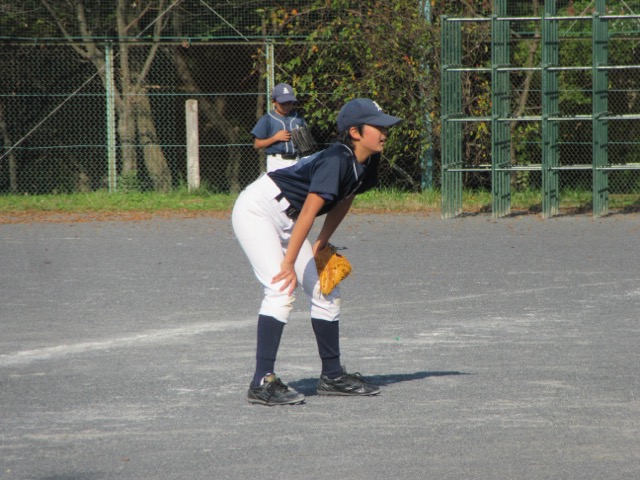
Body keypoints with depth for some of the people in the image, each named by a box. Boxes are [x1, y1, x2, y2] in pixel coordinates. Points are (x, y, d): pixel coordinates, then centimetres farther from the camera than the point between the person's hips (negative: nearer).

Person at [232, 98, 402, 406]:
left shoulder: (366, 163, -1)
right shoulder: (336, 160, -28)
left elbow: (343, 202, 14)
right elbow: (309, 212, -30)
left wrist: (321, 246, 15)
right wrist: (289, 263, -30)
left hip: (286, 223, 10)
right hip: (257, 210, -10)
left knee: (325, 292, 9)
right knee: (281, 291, -22)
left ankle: (332, 377, 20)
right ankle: (262, 382, -25)